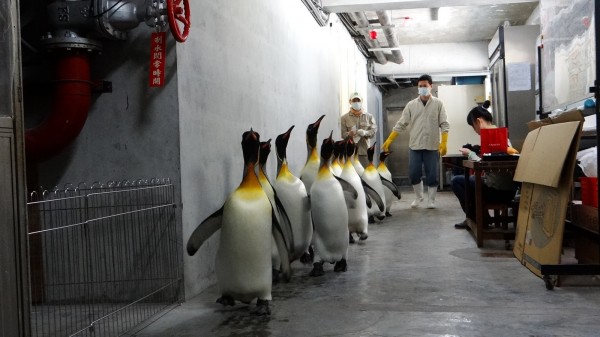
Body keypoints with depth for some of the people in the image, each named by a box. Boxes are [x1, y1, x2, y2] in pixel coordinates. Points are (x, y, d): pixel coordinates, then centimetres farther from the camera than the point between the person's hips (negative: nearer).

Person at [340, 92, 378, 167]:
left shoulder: (369, 116, 10)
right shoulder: (344, 117, 5)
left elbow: (374, 130, 4)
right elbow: (342, 133, 0)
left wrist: (366, 133, -16)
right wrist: (349, 134, -22)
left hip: (365, 150, 2)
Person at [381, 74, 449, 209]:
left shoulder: (438, 103, 1)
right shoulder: (411, 105, 5)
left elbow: (444, 124, -2)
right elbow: (401, 124, 4)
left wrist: (444, 143, -13)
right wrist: (389, 140, -2)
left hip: (432, 146, -2)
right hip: (415, 146, 2)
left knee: (432, 175, 2)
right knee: (414, 174, 4)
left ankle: (431, 200, 17)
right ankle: (418, 196, 26)